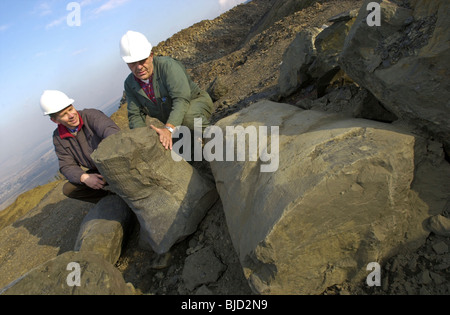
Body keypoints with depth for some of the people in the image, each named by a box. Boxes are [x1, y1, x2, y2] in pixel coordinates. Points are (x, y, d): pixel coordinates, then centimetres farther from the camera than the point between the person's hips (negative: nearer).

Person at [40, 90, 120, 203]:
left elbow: (109, 129, -38)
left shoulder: (91, 115, -17)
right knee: (68, 189, -8)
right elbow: (67, 166, -4)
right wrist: (85, 177, -27)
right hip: (96, 172, 6)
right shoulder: (58, 138, 0)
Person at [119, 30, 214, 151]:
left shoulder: (167, 65, -23)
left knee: (188, 117, -39)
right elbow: (135, 115, -6)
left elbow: (181, 99, -35)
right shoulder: (130, 84, -4)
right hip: (169, 122, 7)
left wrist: (169, 129, -49)